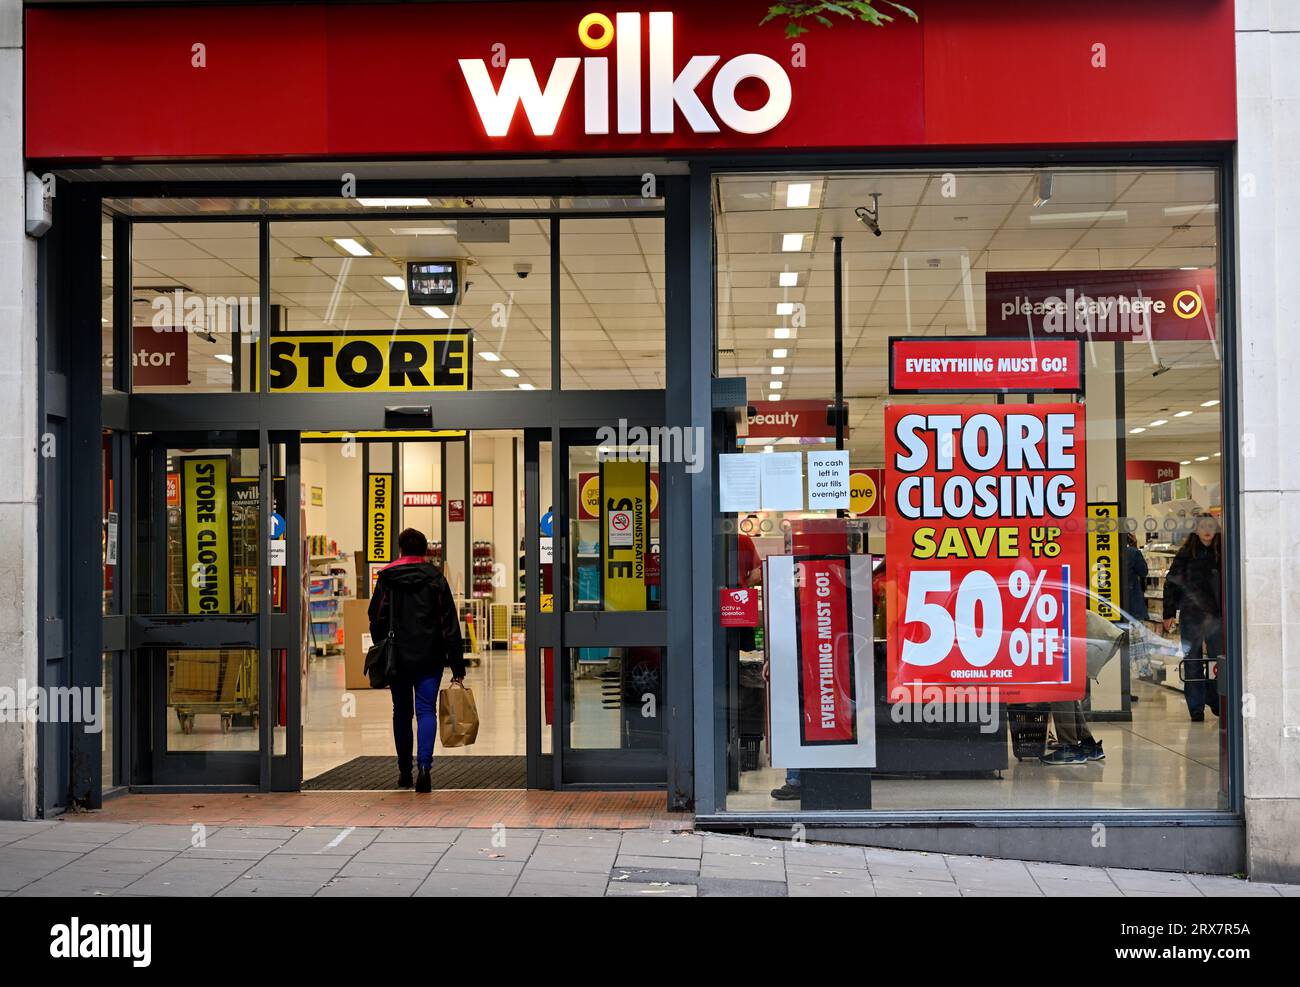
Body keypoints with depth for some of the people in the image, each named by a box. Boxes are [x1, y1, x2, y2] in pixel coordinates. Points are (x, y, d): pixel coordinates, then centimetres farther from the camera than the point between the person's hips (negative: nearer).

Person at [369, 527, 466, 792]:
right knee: (426, 710, -2)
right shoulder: (436, 579, 1)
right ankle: (424, 765, -21)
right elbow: (450, 625, -1)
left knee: (402, 713, 13)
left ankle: (404, 771, 19)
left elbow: (376, 620, 2)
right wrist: (457, 667, 1)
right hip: (430, 658, -1)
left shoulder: (387, 578, 2)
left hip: (397, 658, 1)